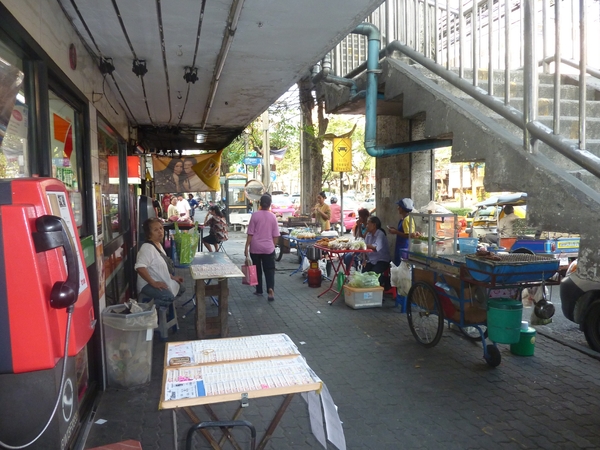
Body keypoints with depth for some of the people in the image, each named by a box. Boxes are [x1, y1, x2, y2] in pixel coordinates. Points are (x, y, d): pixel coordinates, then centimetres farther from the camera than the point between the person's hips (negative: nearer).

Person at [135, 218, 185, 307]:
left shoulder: (159, 245, 11)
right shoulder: (147, 248, -21)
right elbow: (140, 267, -34)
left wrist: (173, 277, 14)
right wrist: (153, 283, -30)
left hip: (161, 281, 10)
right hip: (148, 284, -10)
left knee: (181, 288, 15)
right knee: (169, 297, -31)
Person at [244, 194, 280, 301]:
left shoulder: (255, 215, -6)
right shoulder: (273, 216, -2)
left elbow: (250, 234, -6)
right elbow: (275, 235, 1)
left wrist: (246, 247, 0)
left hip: (255, 247, 0)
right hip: (268, 248, 1)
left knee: (257, 269, 13)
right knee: (269, 270, 4)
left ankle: (259, 290, 21)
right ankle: (270, 289, -15)